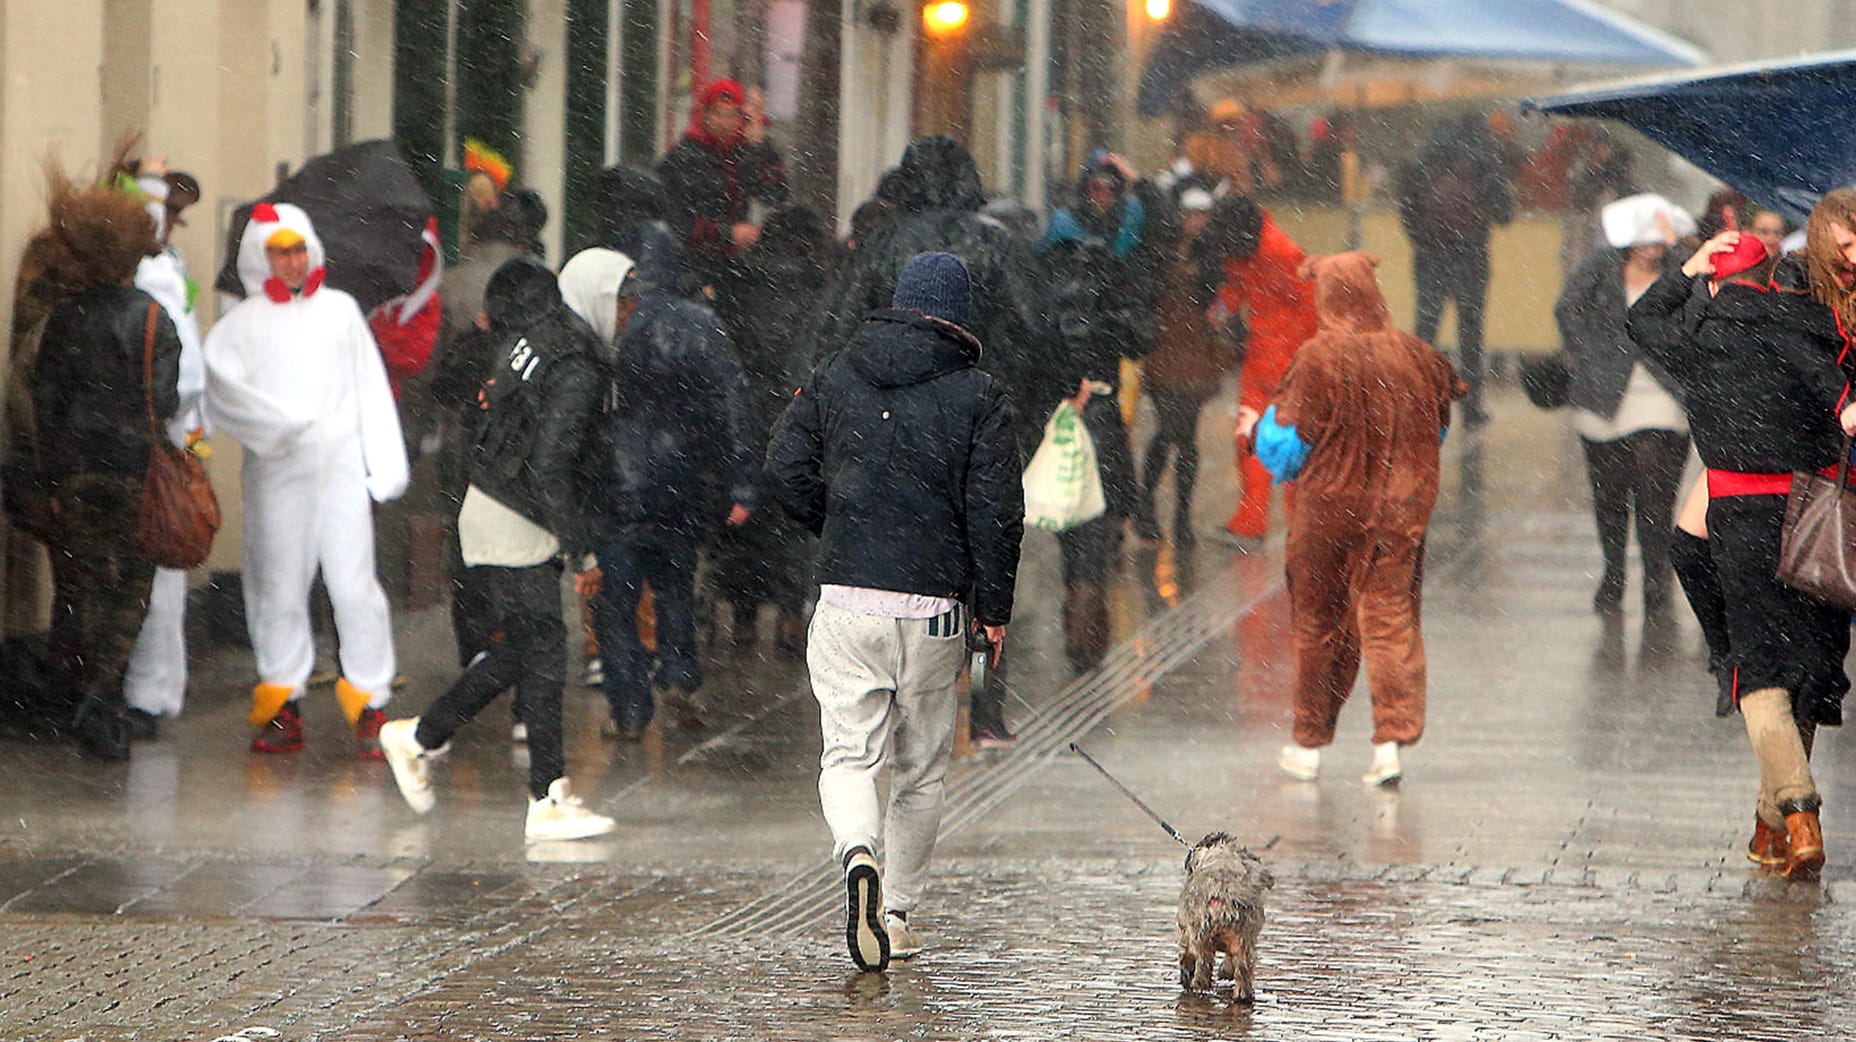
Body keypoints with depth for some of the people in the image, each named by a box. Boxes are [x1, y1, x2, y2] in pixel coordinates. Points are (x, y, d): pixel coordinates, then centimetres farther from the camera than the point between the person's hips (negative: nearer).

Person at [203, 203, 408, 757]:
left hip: (342, 465, 1)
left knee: (354, 582, -6)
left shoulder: (340, 311, 15)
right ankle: (282, 704, 10)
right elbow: (223, 386, -9)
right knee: (279, 586, 1)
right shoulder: (242, 323, 7)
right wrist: (279, 425, -20)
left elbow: (371, 390, 15)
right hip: (276, 472, -1)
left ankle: (369, 703, -2)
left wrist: (385, 462, 7)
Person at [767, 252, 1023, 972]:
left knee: (849, 755, 1)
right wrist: (994, 608, 4)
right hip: (934, 608, -1)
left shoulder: (832, 379, 5)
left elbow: (788, 470, 5)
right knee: (921, 767, 13)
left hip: (846, 597, 1)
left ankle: (859, 855, -29)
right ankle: (900, 913, 16)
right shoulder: (977, 398, -3)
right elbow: (995, 511, -6)